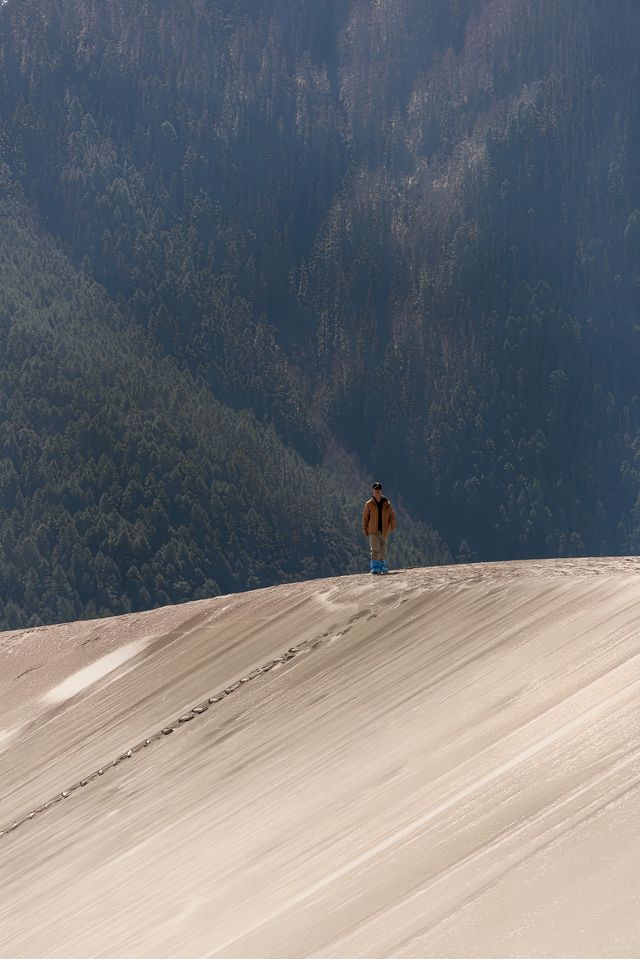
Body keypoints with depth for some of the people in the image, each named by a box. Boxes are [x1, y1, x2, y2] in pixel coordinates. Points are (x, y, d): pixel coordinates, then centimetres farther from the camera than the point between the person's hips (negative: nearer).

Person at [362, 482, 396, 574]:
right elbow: (365, 517, 4)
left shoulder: (386, 504, 4)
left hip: (384, 531, 2)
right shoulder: (369, 504, 1)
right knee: (375, 549, -11)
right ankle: (374, 567, -9)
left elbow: (392, 515, 6)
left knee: (383, 549, 8)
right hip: (373, 531, -2)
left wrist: (392, 525, -6)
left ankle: (382, 566, 18)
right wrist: (365, 529, 0)